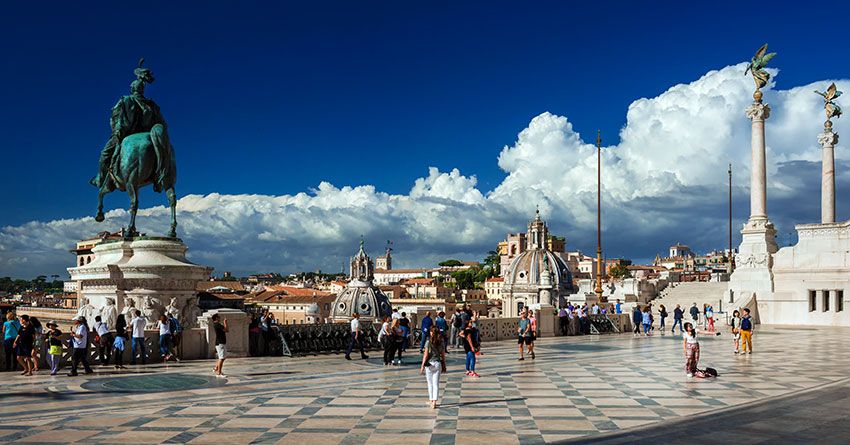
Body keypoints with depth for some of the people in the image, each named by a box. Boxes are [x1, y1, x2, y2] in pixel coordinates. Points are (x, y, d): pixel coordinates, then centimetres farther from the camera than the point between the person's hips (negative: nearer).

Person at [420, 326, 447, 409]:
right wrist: (444, 365, 15)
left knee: (430, 383, 13)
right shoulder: (441, 342, 0)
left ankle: (431, 400, 24)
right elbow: (443, 355, 5)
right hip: (438, 364, 3)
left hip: (429, 364, -3)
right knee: (436, 384, 4)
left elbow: (426, 355, -10)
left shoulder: (429, 342, -11)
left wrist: (422, 365, -5)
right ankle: (434, 402, 0)